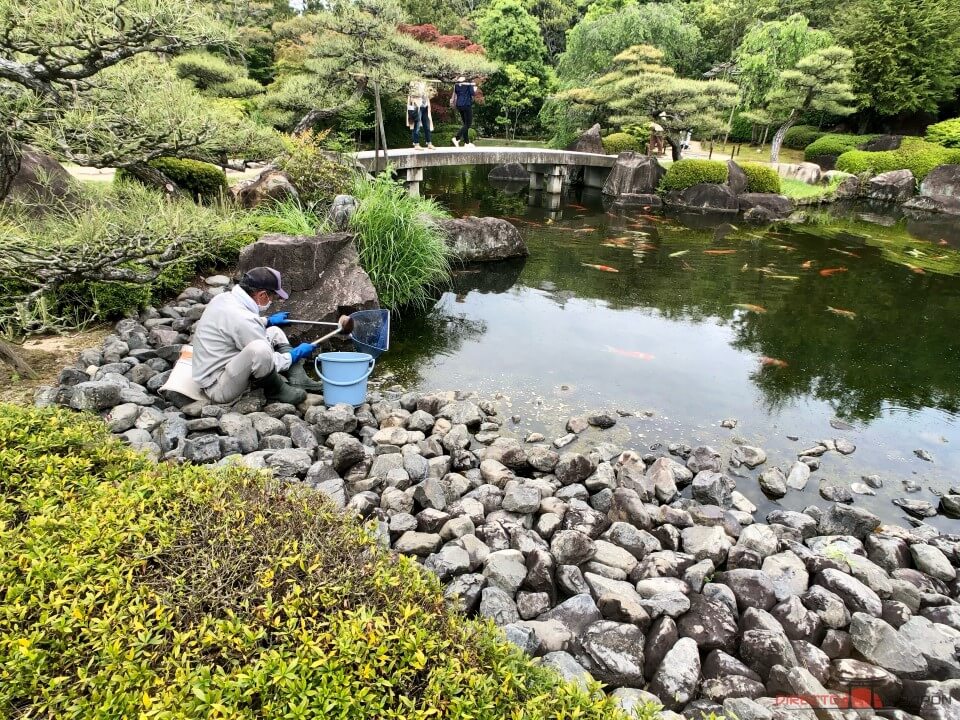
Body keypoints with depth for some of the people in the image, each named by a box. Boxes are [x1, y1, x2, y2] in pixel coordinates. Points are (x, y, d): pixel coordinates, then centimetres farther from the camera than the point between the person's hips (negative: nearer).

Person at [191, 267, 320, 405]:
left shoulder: (224, 297, 1)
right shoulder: (242, 319, -28)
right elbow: (268, 362, -17)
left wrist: (268, 321, 34)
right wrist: (296, 354, -1)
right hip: (217, 387, -11)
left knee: (274, 332, 13)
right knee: (260, 349, -37)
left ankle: (299, 381, 3)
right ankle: (276, 391, -9)